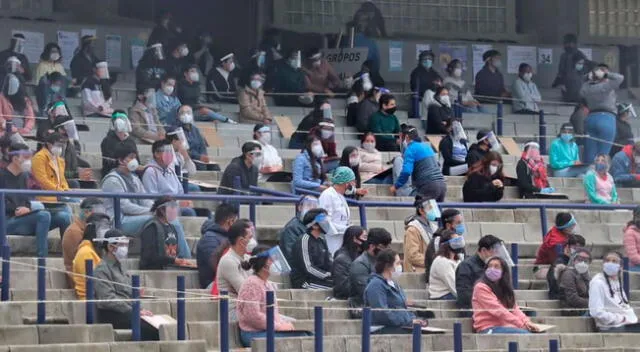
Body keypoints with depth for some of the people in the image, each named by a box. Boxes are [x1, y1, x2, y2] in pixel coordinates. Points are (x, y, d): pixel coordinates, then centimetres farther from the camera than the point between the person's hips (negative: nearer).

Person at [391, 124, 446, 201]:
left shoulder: (411, 149, -4)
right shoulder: (426, 146, 19)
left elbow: (406, 171, -15)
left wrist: (396, 186, -3)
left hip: (428, 186, -7)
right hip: (442, 184, 7)